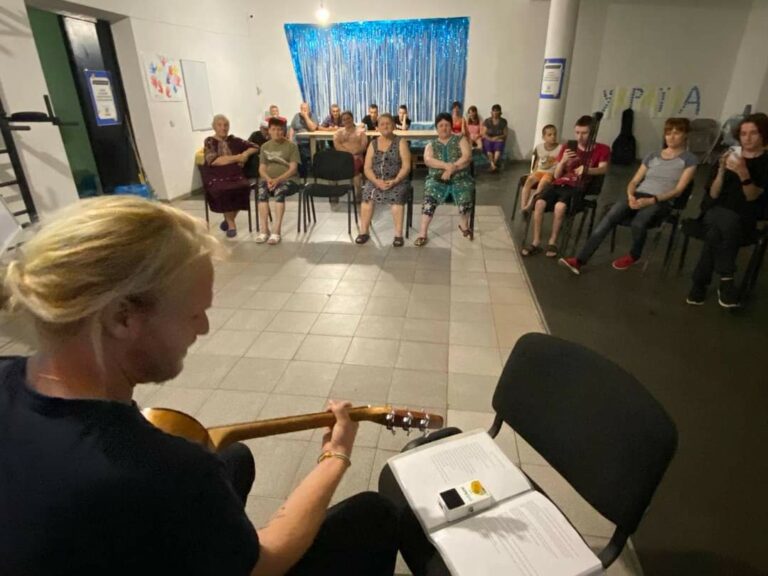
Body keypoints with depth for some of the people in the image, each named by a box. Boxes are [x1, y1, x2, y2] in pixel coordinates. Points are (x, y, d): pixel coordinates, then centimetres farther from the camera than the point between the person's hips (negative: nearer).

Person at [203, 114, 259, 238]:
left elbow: (255, 147, 18)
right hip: (217, 179, -2)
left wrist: (245, 154, -4)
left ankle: (229, 219, -7)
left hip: (237, 176, 2)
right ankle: (231, 222, -10)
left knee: (243, 187, -31)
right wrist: (237, 158, -8)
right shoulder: (209, 142, 7)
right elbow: (213, 161, -9)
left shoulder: (234, 140, 14)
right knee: (222, 190, -35)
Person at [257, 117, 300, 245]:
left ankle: (276, 231, -39)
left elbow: (293, 169, -5)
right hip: (269, 179, 3)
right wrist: (268, 179, -13)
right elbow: (262, 168, 10)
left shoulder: (291, 146, 4)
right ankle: (265, 230, -32)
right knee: (262, 192, -32)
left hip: (288, 180, -3)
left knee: (279, 191, -37)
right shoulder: (265, 147, 15)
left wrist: (278, 179, -19)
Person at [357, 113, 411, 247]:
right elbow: (367, 168, 3)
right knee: (367, 195, -26)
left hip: (396, 181, -2)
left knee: (396, 197, -33)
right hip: (376, 180, 3)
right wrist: (376, 181, -15)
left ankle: (398, 234, -27)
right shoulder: (373, 143, 10)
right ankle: (364, 232, -16)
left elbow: (406, 166, -6)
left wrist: (394, 181, -20)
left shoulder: (400, 142, 1)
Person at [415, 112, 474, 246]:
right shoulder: (431, 145, 13)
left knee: (465, 199, -29)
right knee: (429, 199, -30)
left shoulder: (460, 140, 10)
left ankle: (464, 225, 2)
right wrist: (447, 165, -23)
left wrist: (451, 169, -20)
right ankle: (423, 234, -28)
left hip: (460, 178, 0)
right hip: (437, 179, 1)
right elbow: (427, 160, -7)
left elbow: (467, 157, -6)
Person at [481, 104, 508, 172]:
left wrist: (497, 137, -15)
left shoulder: (503, 121, 6)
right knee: (488, 145, -33)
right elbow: (484, 134, 0)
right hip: (488, 139, 0)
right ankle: (493, 165, -36)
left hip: (499, 140, 0)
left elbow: (505, 134, 4)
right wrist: (490, 138, -18)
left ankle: (493, 164, -39)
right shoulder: (487, 121, 5)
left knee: (498, 146, -34)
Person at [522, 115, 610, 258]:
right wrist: (563, 161, -8)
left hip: (577, 188, -3)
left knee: (560, 206, -35)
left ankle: (553, 242, -14)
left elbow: (603, 169, -10)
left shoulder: (602, 149, 7)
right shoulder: (568, 147, 15)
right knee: (539, 202, -28)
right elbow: (556, 175, 12)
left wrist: (586, 170, -29)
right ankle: (536, 242, -18)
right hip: (560, 184, 3)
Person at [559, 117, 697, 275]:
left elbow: (679, 189, -4)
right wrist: (630, 195, -9)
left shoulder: (690, 159, 7)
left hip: (662, 202, -3)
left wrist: (651, 200, -19)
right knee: (609, 218, -28)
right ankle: (579, 261, -36)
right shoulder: (652, 156, 21)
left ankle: (634, 255, -2)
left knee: (638, 223, -37)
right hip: (638, 195, 3)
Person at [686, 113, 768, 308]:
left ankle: (700, 282, -24)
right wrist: (722, 170, -12)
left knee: (716, 232, -36)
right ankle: (726, 281, -29)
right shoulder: (730, 156, 11)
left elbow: (752, 197, -7)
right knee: (728, 221, -36)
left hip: (744, 219, -2)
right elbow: (713, 195, 3)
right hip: (717, 212, 2)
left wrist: (743, 173, -22)